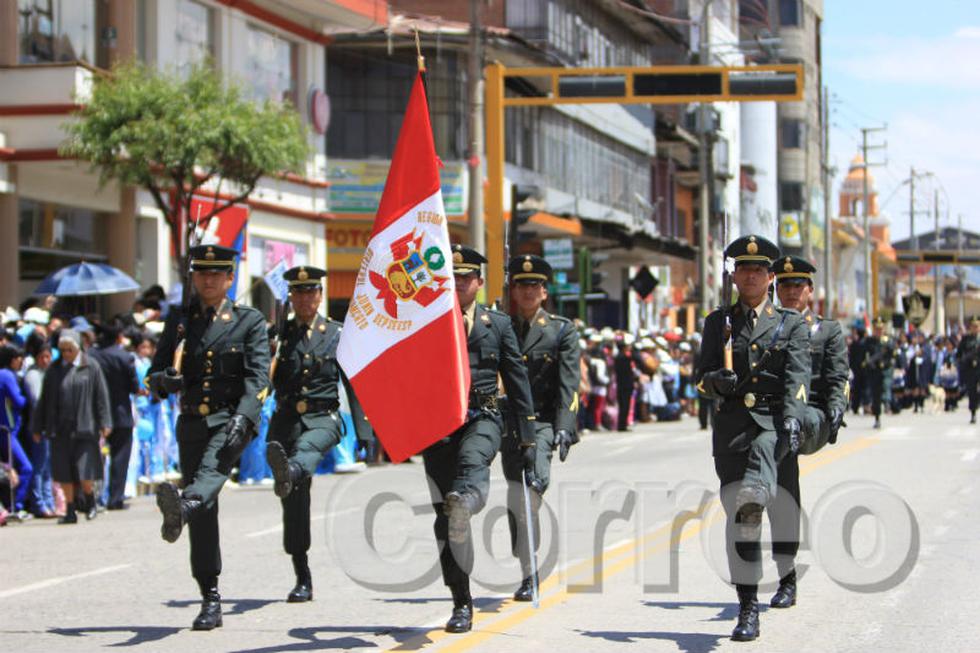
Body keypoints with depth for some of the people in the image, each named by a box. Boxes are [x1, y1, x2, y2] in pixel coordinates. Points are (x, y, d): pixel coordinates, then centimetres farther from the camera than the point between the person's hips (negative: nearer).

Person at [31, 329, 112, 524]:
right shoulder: (54, 370, 8)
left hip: (84, 427, -3)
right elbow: (44, 400, 11)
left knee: (84, 471, -5)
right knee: (64, 472, 3)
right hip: (60, 429, 3)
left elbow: (101, 396, -1)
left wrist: (105, 424, -7)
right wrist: (38, 427, 9)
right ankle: (70, 511, 11)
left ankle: (89, 499, 22)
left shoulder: (91, 367, 1)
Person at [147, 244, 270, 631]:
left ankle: (182, 506, -67)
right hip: (192, 423, 4)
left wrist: (243, 416, -22)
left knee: (212, 468, -35)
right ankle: (210, 600, 4)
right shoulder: (178, 320, 16)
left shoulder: (249, 321, 7)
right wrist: (165, 381, -13)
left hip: (231, 420, -4)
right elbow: (154, 376, 12)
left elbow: (258, 376, -5)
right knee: (204, 515, 1)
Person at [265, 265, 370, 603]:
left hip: (323, 420, -2)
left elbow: (353, 385, 10)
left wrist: (364, 435, 6)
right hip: (285, 421, 2)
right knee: (294, 501, 0)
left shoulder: (337, 334, 9)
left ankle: (288, 473, -73)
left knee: (307, 448, -38)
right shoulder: (278, 334, 10)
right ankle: (303, 580, 7)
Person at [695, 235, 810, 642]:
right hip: (731, 422, 2)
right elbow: (703, 376, 11)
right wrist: (717, 380, -14)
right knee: (737, 516, -1)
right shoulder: (718, 322, 17)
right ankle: (748, 609, 4)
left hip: (773, 420, -2)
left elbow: (798, 377, -3)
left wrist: (793, 418, -20)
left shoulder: (791, 323, 10)